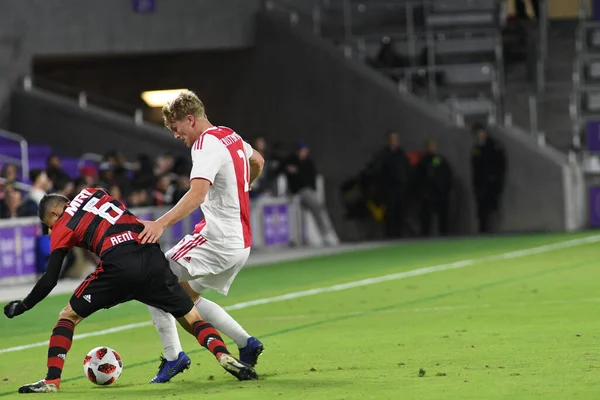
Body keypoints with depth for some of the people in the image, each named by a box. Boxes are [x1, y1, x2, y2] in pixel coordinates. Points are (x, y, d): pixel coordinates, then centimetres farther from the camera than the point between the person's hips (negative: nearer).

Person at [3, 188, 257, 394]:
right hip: (152, 257, 4)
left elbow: (50, 280, 13)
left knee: (68, 316, 15)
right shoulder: (93, 193, 26)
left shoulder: (62, 227, 15)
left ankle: (52, 380, 5)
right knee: (191, 318, 12)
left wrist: (23, 306, 25)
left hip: (118, 266, -4)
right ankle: (224, 356, -14)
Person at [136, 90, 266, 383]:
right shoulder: (232, 137, 11)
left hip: (216, 239, -9)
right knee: (188, 296, 21)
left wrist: (161, 224, -41)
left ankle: (173, 356, -10)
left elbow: (197, 194, -31)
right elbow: (258, 162, 32)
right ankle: (246, 343, 15)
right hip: (240, 243, 9)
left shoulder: (207, 144, -16)